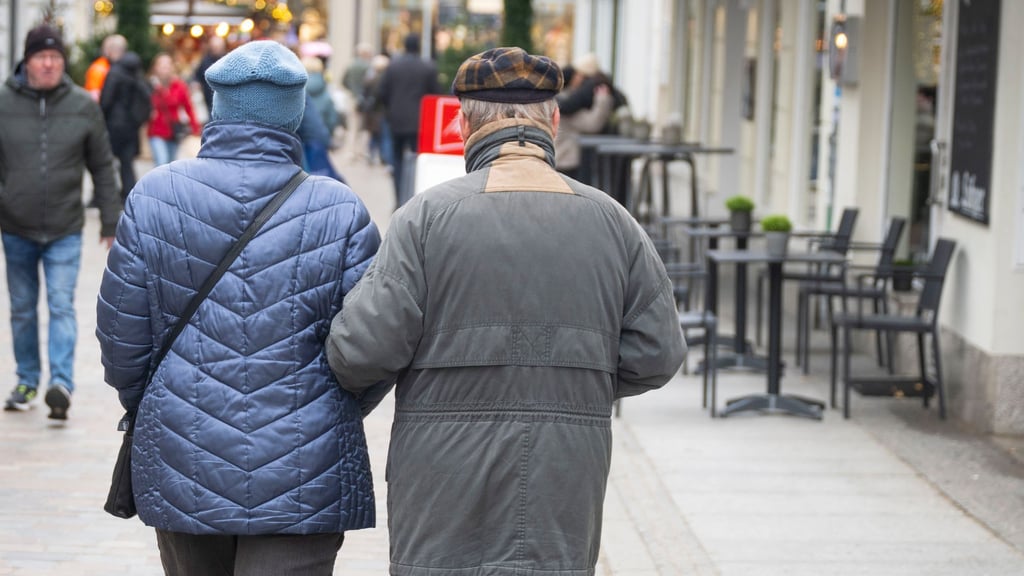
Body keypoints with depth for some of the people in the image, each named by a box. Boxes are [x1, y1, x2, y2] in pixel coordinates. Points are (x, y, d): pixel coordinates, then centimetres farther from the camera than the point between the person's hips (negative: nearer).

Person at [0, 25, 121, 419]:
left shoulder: (83, 106, -1)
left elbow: (102, 166, 6)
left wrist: (111, 221, 6)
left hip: (65, 229, -1)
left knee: (62, 306, -9)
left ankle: (61, 383, -14)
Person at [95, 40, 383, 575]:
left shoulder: (153, 196, -2)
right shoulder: (339, 211, -6)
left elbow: (120, 334, 2)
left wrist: (143, 410, 22)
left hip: (183, 471, 2)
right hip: (304, 476, -2)